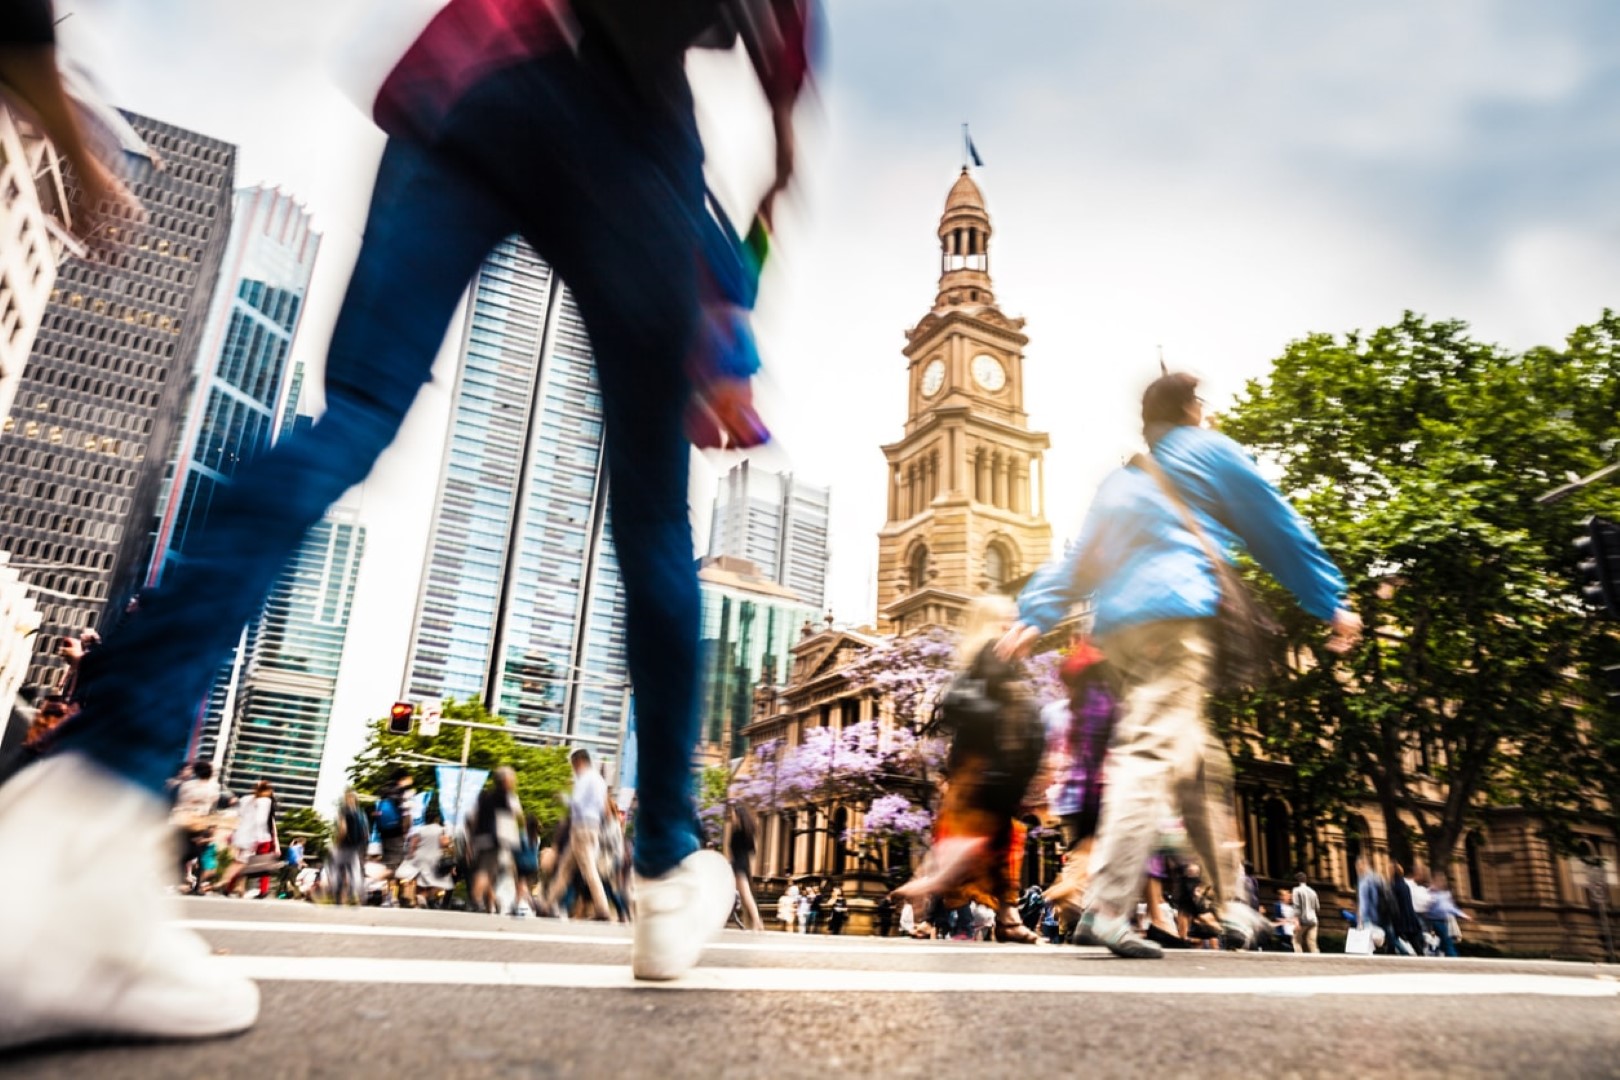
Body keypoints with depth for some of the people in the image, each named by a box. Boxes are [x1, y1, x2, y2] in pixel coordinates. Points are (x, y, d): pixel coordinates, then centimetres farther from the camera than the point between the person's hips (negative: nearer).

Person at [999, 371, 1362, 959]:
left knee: (1200, 761, 15)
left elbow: (1077, 558, 20)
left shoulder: (1120, 480, 28)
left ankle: (1235, 905, 20)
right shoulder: (1210, 451, 12)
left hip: (1117, 624, 7)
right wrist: (1332, 602, 18)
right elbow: (1278, 530, 14)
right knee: (1152, 751, -17)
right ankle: (1108, 907, -27)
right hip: (1175, 613, -7)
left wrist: (1034, 616, 14)